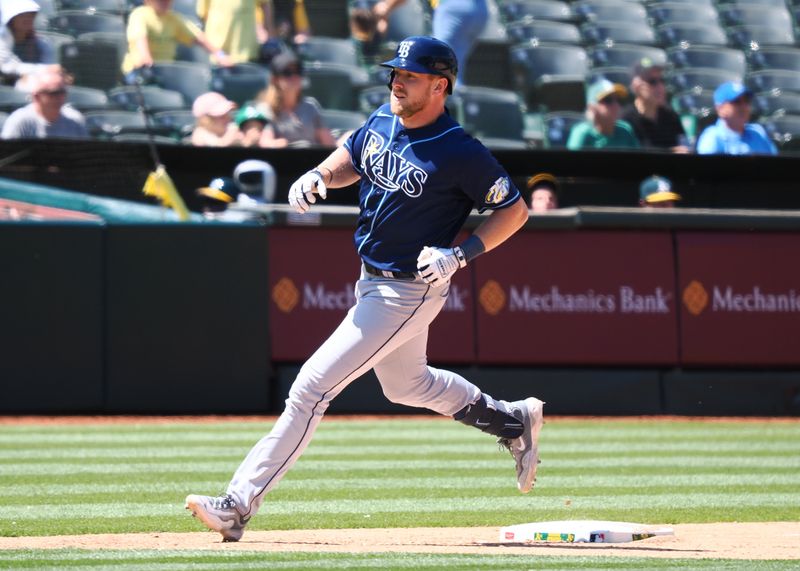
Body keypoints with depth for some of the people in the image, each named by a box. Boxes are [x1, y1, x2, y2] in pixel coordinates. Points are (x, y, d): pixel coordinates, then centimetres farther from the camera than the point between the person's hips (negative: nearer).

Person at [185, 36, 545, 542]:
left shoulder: (459, 153, -22)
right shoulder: (383, 121, 0)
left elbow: (515, 210, -13)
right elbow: (349, 160, 18)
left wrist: (461, 254, -24)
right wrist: (318, 176, -4)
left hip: (410, 291, -9)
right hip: (373, 282, 9)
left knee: (313, 386, -14)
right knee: (406, 384, 28)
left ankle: (239, 505, -13)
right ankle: (514, 421, 47)